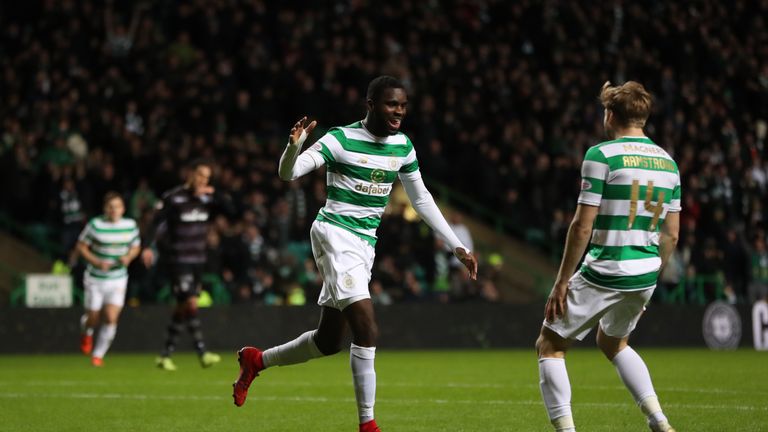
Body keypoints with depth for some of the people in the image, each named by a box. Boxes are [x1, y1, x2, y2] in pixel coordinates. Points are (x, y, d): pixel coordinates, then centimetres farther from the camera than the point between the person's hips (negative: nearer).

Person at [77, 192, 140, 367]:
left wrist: (128, 257, -11)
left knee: (111, 318, -12)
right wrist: (97, 262, -19)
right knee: (94, 318, 4)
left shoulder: (130, 225, -3)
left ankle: (98, 355, 5)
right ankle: (87, 333, 42)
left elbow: (136, 247, 12)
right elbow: (81, 246, -5)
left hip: (118, 279, 1)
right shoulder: (95, 225, -12)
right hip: (95, 279, -1)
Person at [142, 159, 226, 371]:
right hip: (178, 260, -7)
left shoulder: (206, 198, 8)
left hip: (198, 261, 7)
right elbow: (157, 223, -13)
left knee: (183, 308, 8)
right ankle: (203, 353, -15)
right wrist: (149, 247, -25)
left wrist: (214, 194, -11)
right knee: (191, 304, -15)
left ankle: (166, 355, 15)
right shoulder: (172, 198, -10)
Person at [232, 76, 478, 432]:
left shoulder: (402, 146, 8)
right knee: (367, 332, -20)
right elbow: (288, 173, -15)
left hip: (366, 243, 7)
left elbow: (421, 199, 18)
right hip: (335, 233, -7)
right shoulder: (341, 139, -11)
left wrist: (457, 246, 17)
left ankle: (256, 360, 35)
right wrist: (294, 146, -38)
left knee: (329, 340, 12)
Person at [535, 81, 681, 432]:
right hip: (644, 277, 7)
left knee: (549, 346, 7)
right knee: (613, 342, 30)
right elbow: (671, 235, 12)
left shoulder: (602, 155, -11)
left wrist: (562, 282, -8)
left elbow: (582, 226, -14)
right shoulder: (668, 162, 9)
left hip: (603, 274, -7)